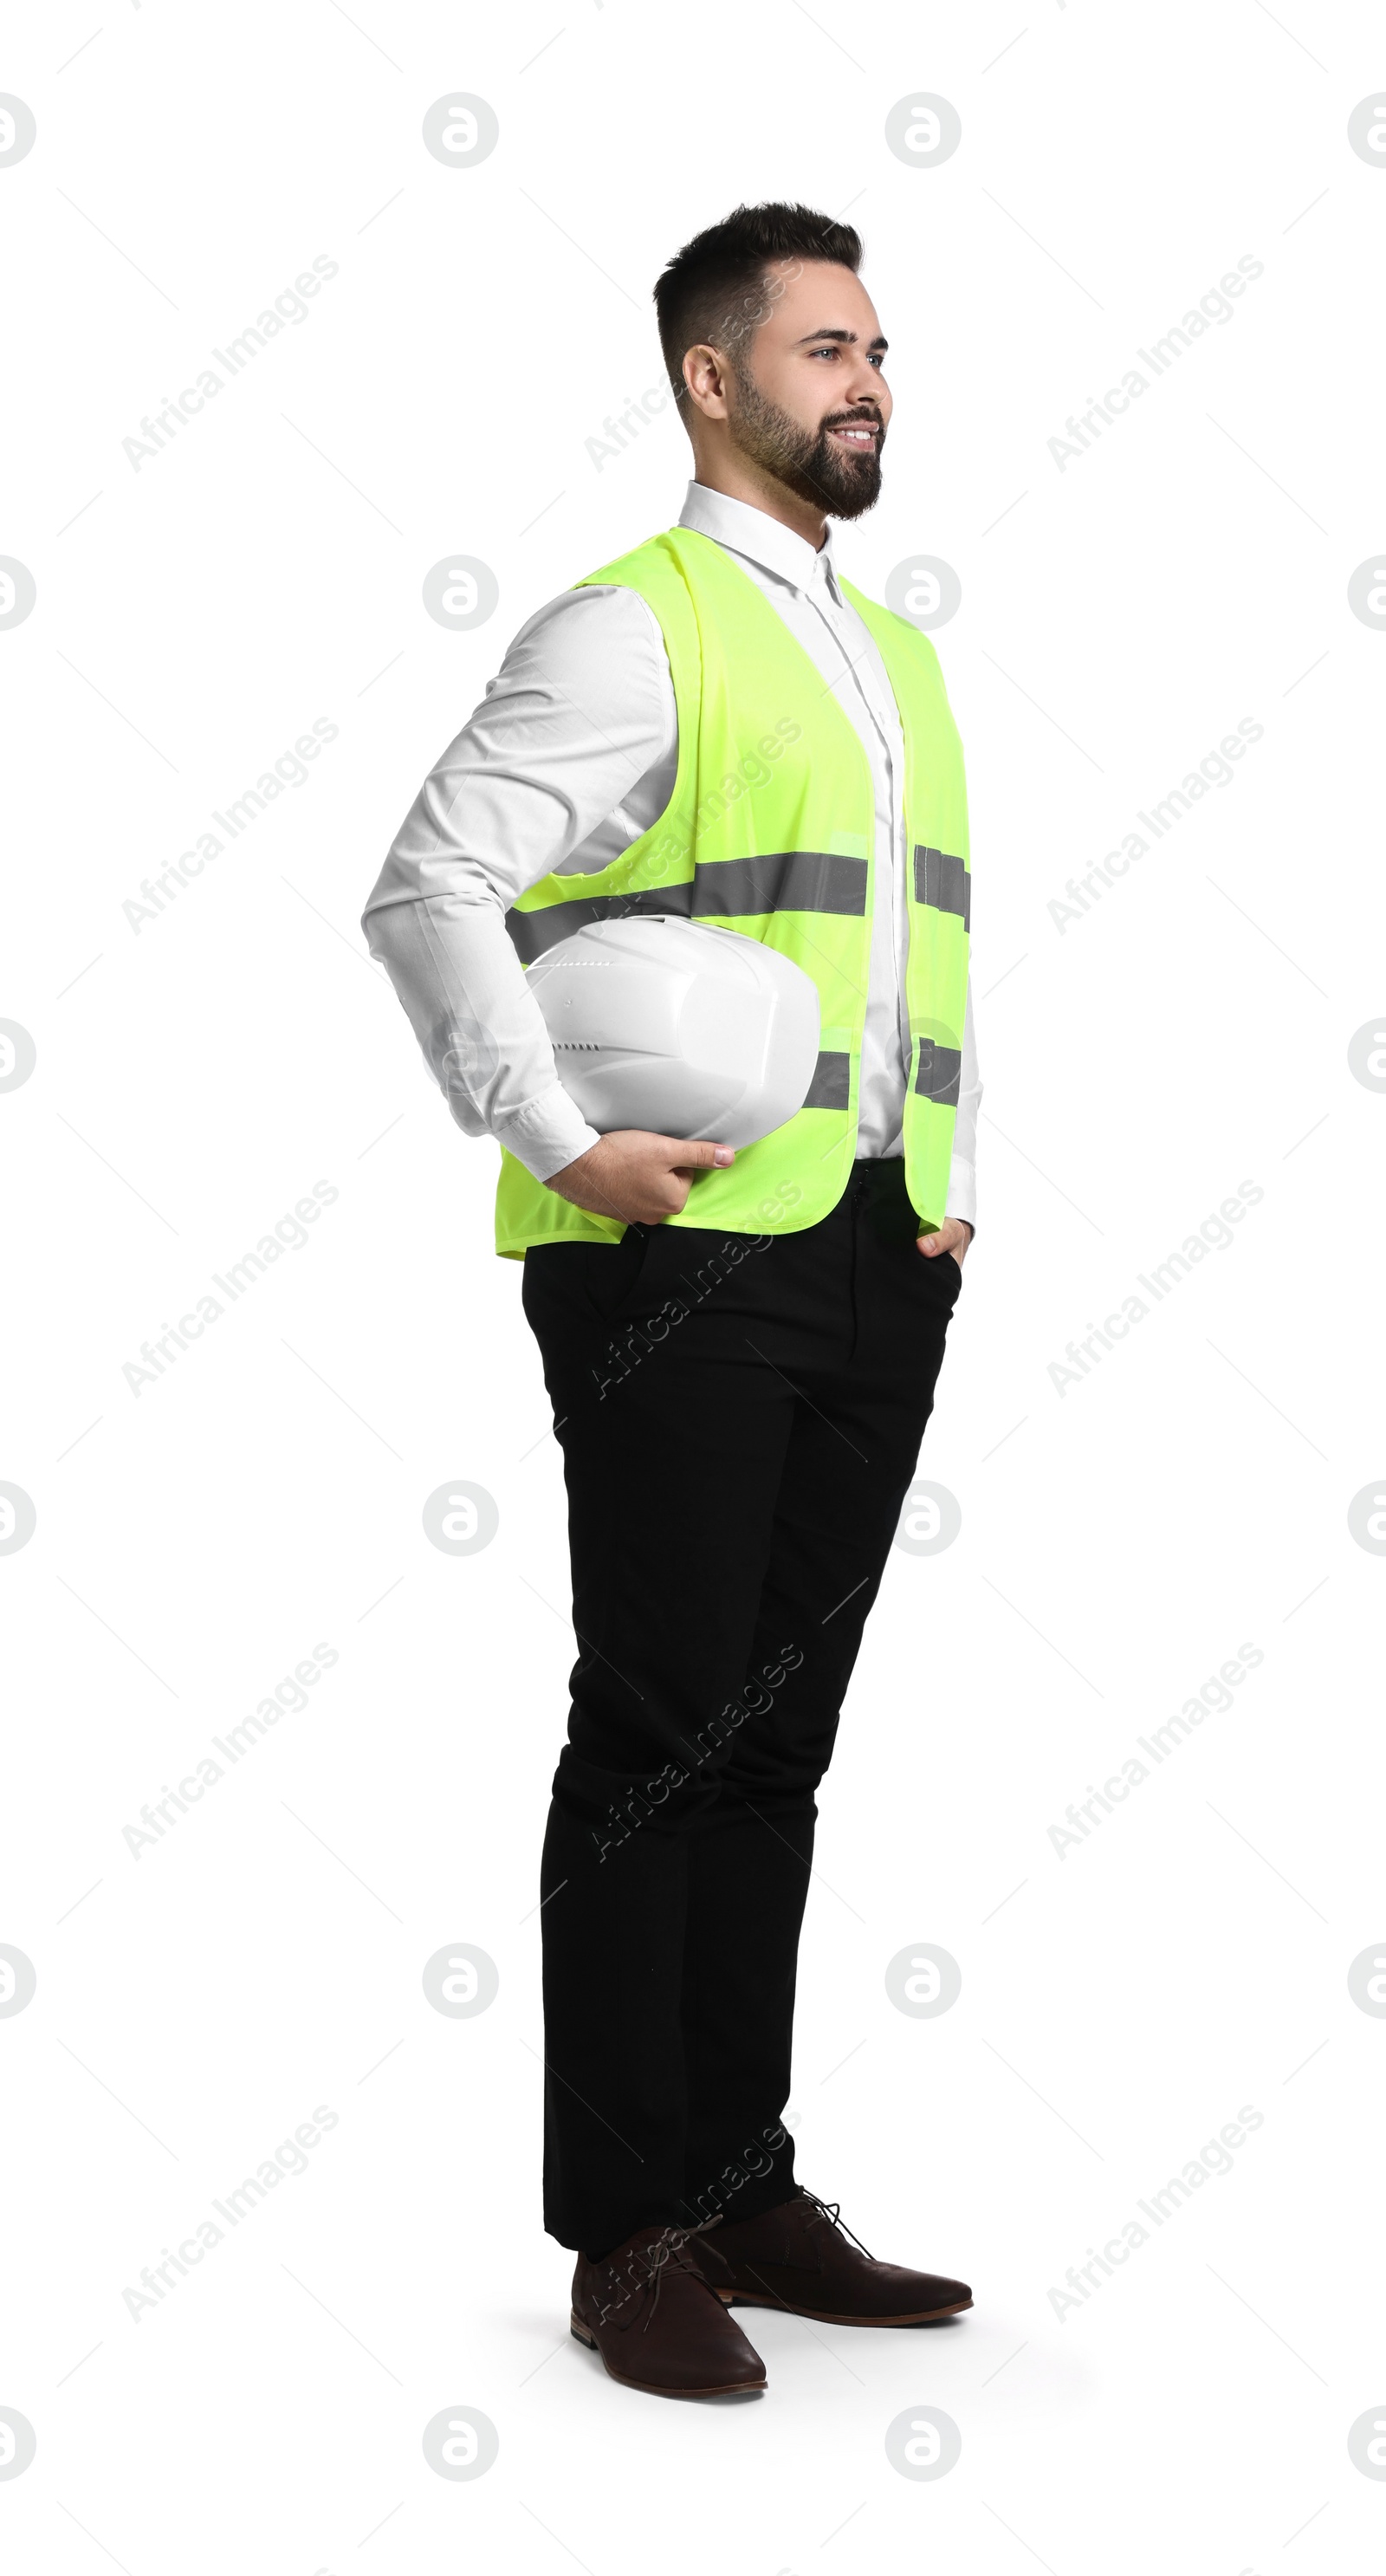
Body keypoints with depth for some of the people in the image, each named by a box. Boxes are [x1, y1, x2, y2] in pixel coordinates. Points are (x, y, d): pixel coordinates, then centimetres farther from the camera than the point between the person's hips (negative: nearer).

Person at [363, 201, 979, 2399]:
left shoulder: (896, 658, 20)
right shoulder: (634, 631, -5)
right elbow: (431, 890, -14)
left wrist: (956, 1187, 13)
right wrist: (561, 1148, -19)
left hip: (877, 1261, 7)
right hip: (685, 1253, -7)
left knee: (782, 1739, 12)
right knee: (663, 1732, -2)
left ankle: (745, 2191, 22)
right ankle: (624, 2235, 9)